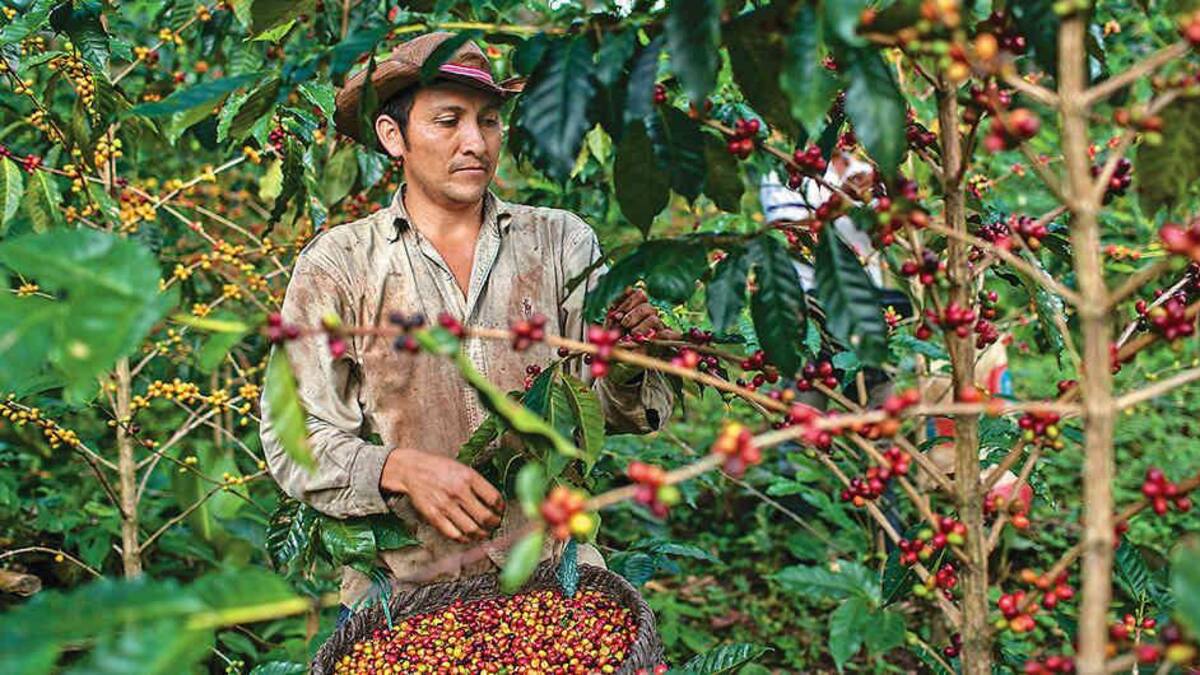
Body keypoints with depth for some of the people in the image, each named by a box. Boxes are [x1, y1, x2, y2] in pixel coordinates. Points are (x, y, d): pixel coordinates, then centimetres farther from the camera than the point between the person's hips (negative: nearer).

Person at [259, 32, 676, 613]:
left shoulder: (560, 242, 9)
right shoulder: (337, 264, 4)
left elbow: (624, 414, 8)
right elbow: (294, 439, 1)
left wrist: (626, 364, -13)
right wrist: (401, 469, -16)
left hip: (553, 570, 1)